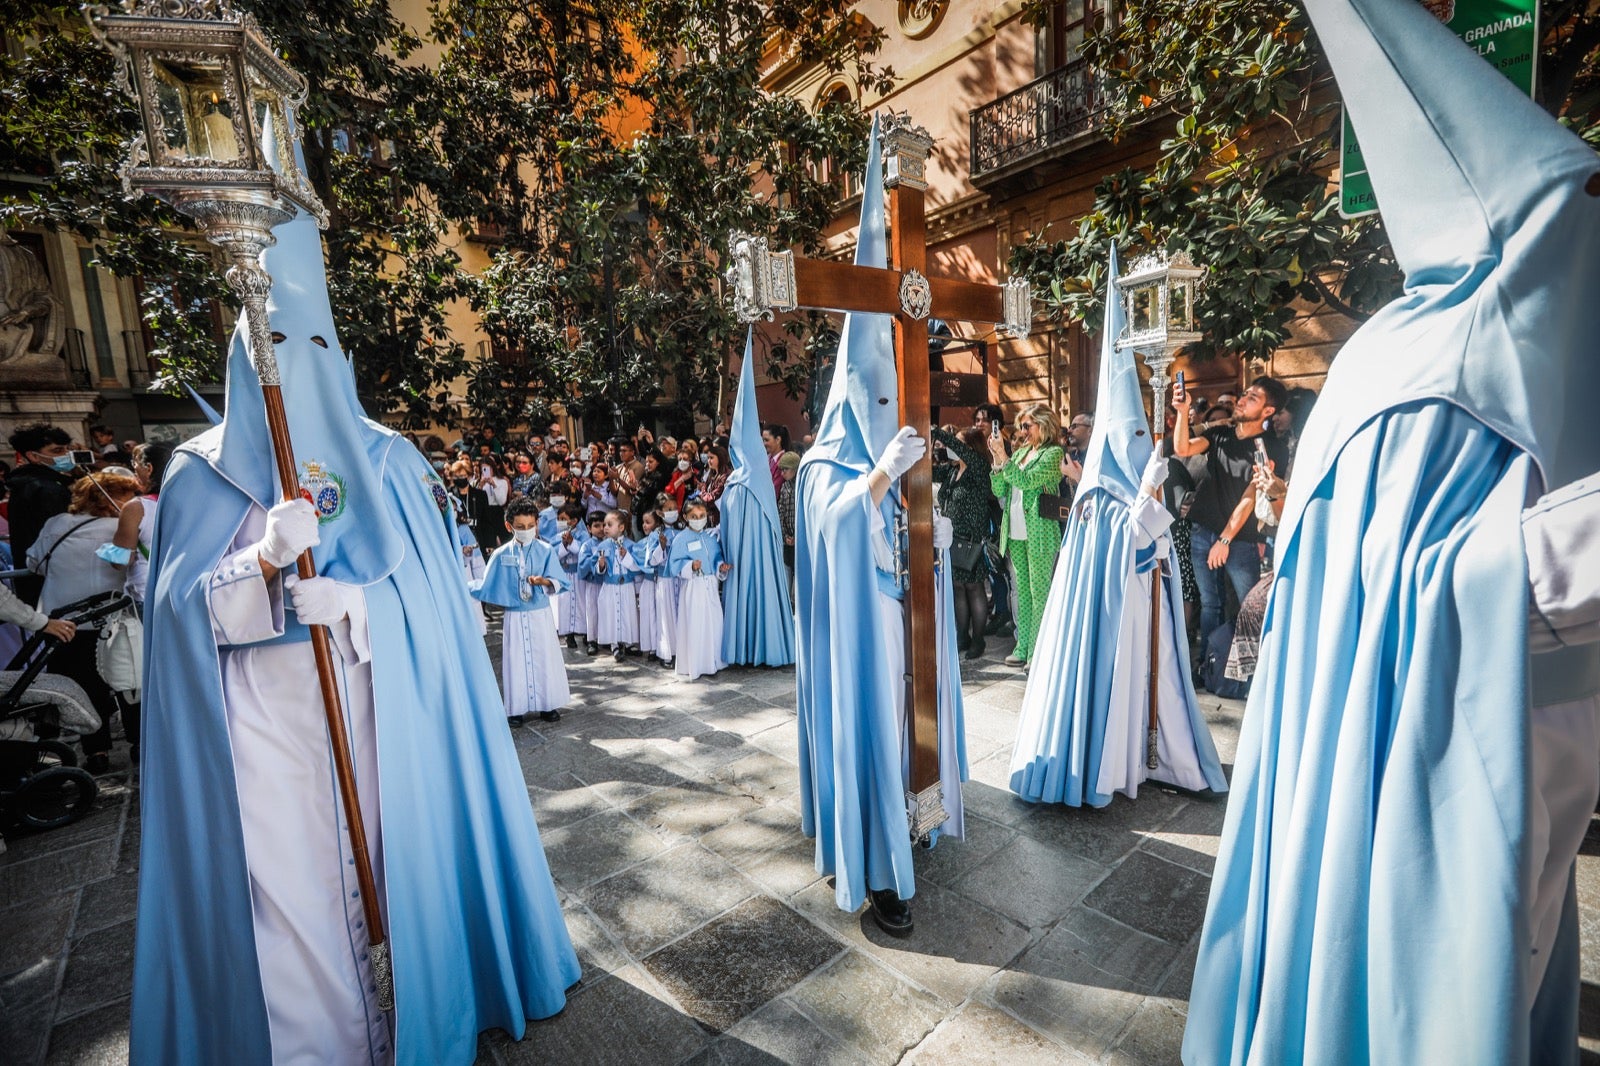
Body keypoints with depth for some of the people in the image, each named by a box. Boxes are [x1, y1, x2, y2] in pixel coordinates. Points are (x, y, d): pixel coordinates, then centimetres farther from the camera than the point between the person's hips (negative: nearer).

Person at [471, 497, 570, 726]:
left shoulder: (545, 551, -4)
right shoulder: (501, 554, 0)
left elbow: (560, 583, -9)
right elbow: (487, 585, 8)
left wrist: (543, 581, -27)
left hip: (540, 615, -1)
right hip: (514, 617, 1)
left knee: (545, 658, 6)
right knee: (516, 661, 7)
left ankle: (548, 705, 20)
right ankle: (517, 709, 20)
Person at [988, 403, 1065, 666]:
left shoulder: (1053, 453, -4)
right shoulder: (1020, 452, 16)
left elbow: (1026, 480, -17)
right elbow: (999, 490, 11)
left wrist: (1004, 458, -12)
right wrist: (997, 461, 0)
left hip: (1039, 533, -7)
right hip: (1015, 533, 7)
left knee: (1040, 593, -2)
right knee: (1022, 592, 11)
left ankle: (1038, 652, 4)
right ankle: (1023, 647, 19)